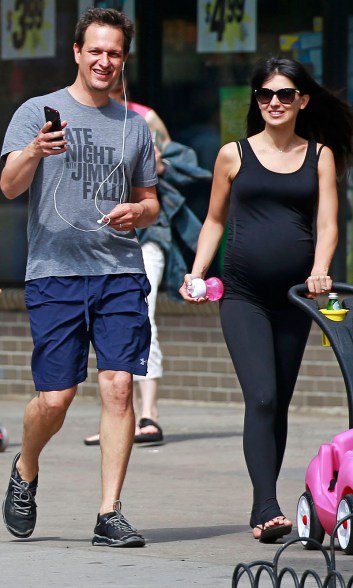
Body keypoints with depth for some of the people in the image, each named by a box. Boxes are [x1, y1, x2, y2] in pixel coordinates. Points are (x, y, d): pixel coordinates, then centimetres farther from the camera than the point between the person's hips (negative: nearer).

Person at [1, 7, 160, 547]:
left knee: (118, 386, -9)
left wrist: (138, 212, -1)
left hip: (121, 273, 3)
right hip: (55, 273, -3)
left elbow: (150, 201, 23)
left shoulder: (135, 126, 15)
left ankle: (110, 513, -6)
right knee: (54, 399, -4)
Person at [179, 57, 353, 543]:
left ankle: (263, 510, 17)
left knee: (279, 403, 8)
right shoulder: (234, 155, 6)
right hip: (243, 296, -2)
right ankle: (267, 509, -21)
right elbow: (215, 220, 15)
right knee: (262, 398, -16)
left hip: (294, 297, 2)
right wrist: (196, 274, 4)